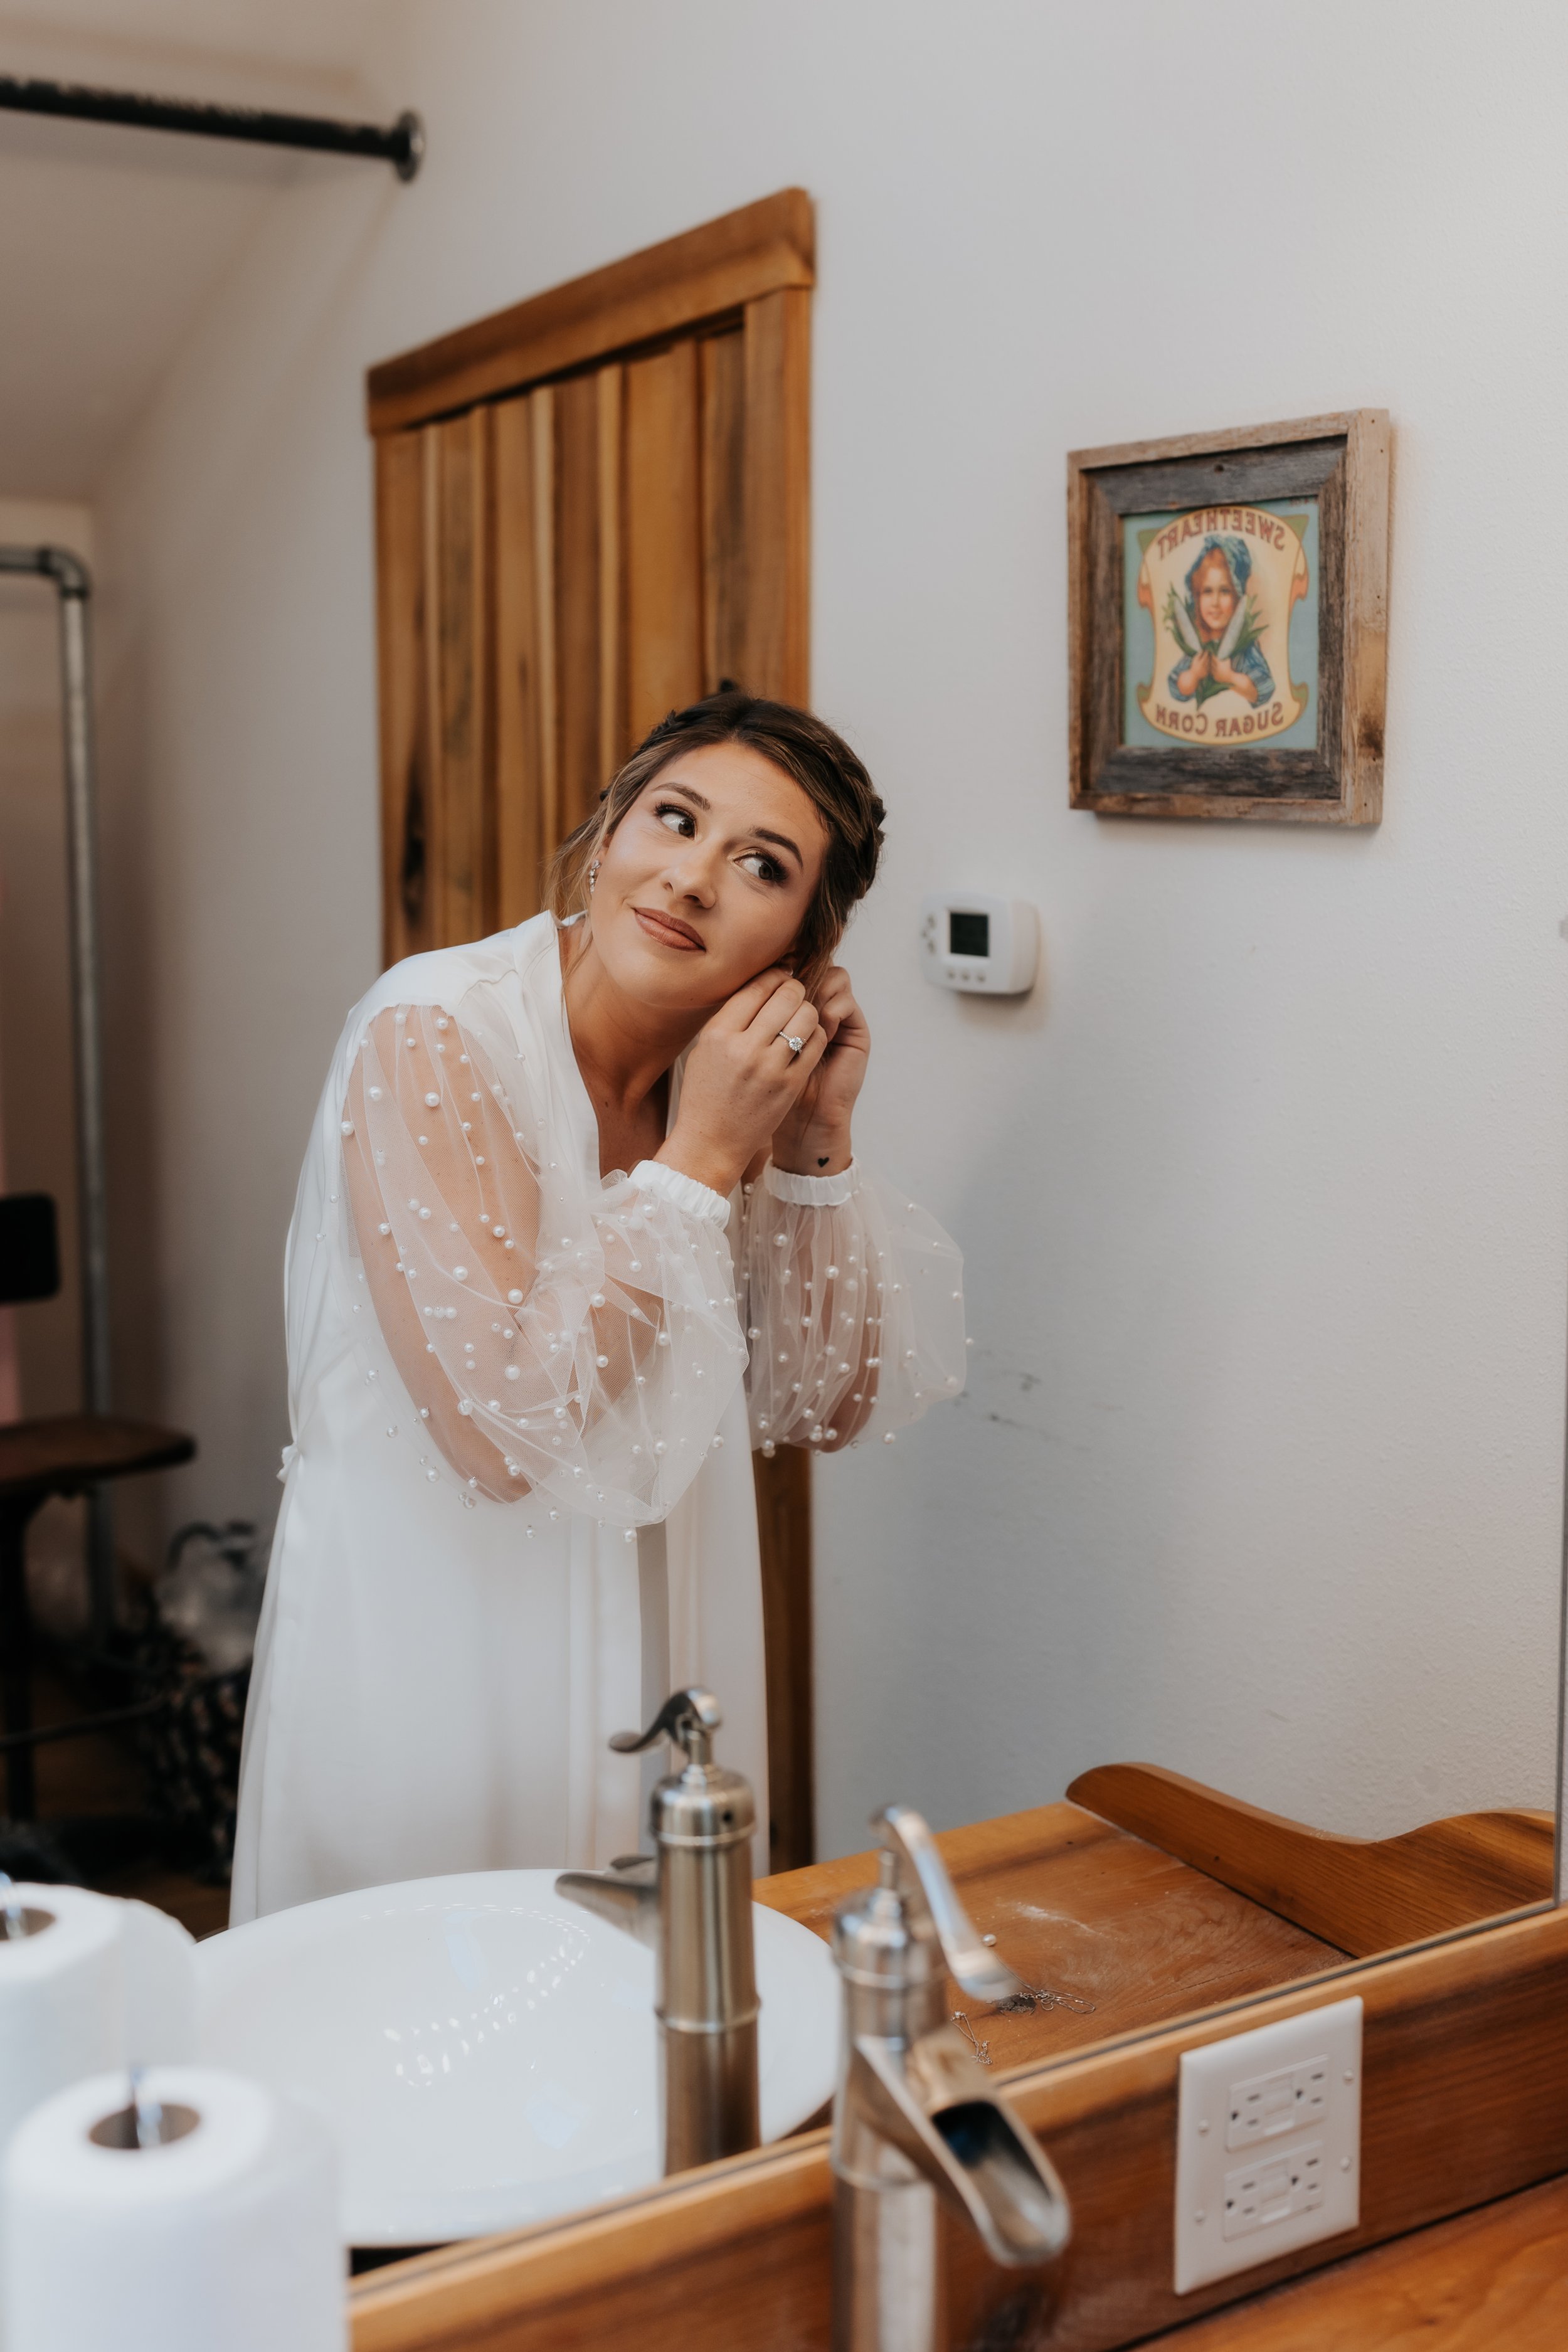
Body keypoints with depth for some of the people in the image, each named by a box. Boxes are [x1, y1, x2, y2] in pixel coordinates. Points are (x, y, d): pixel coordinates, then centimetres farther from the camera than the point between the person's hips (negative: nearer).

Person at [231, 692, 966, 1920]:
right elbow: (500, 1428, -26)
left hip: (651, 1661, 6)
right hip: (437, 1667, -6)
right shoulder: (433, 1037, -19)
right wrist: (697, 1160, -22)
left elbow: (825, 1409, 4)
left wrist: (818, 1145, -8)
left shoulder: (729, 1081, 0)